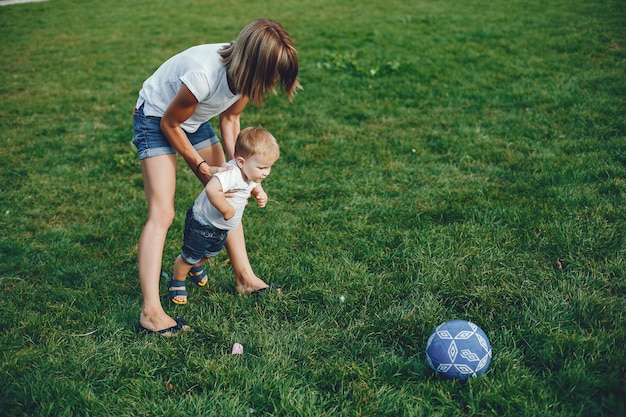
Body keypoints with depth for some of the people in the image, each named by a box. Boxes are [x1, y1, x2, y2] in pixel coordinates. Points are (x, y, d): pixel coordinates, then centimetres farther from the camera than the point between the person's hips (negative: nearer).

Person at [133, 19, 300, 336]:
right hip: (157, 119, -7)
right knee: (162, 213, -16)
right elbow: (170, 124, -22)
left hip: (195, 121, 8)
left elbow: (230, 118, 0)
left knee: (227, 196, 7)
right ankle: (151, 312, -17)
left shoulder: (245, 73, -17)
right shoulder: (203, 75, -38)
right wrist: (199, 165, -16)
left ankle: (245, 277, 19)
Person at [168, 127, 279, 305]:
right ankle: (177, 283, 37)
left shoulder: (251, 173, -12)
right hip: (202, 223, -9)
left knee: (210, 253, 33)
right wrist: (227, 210, -43)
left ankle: (196, 267, 63)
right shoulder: (232, 173, -41)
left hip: (221, 229, 9)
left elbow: (255, 186, 13)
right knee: (189, 257, 11)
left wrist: (260, 194, -11)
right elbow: (211, 189, -58)